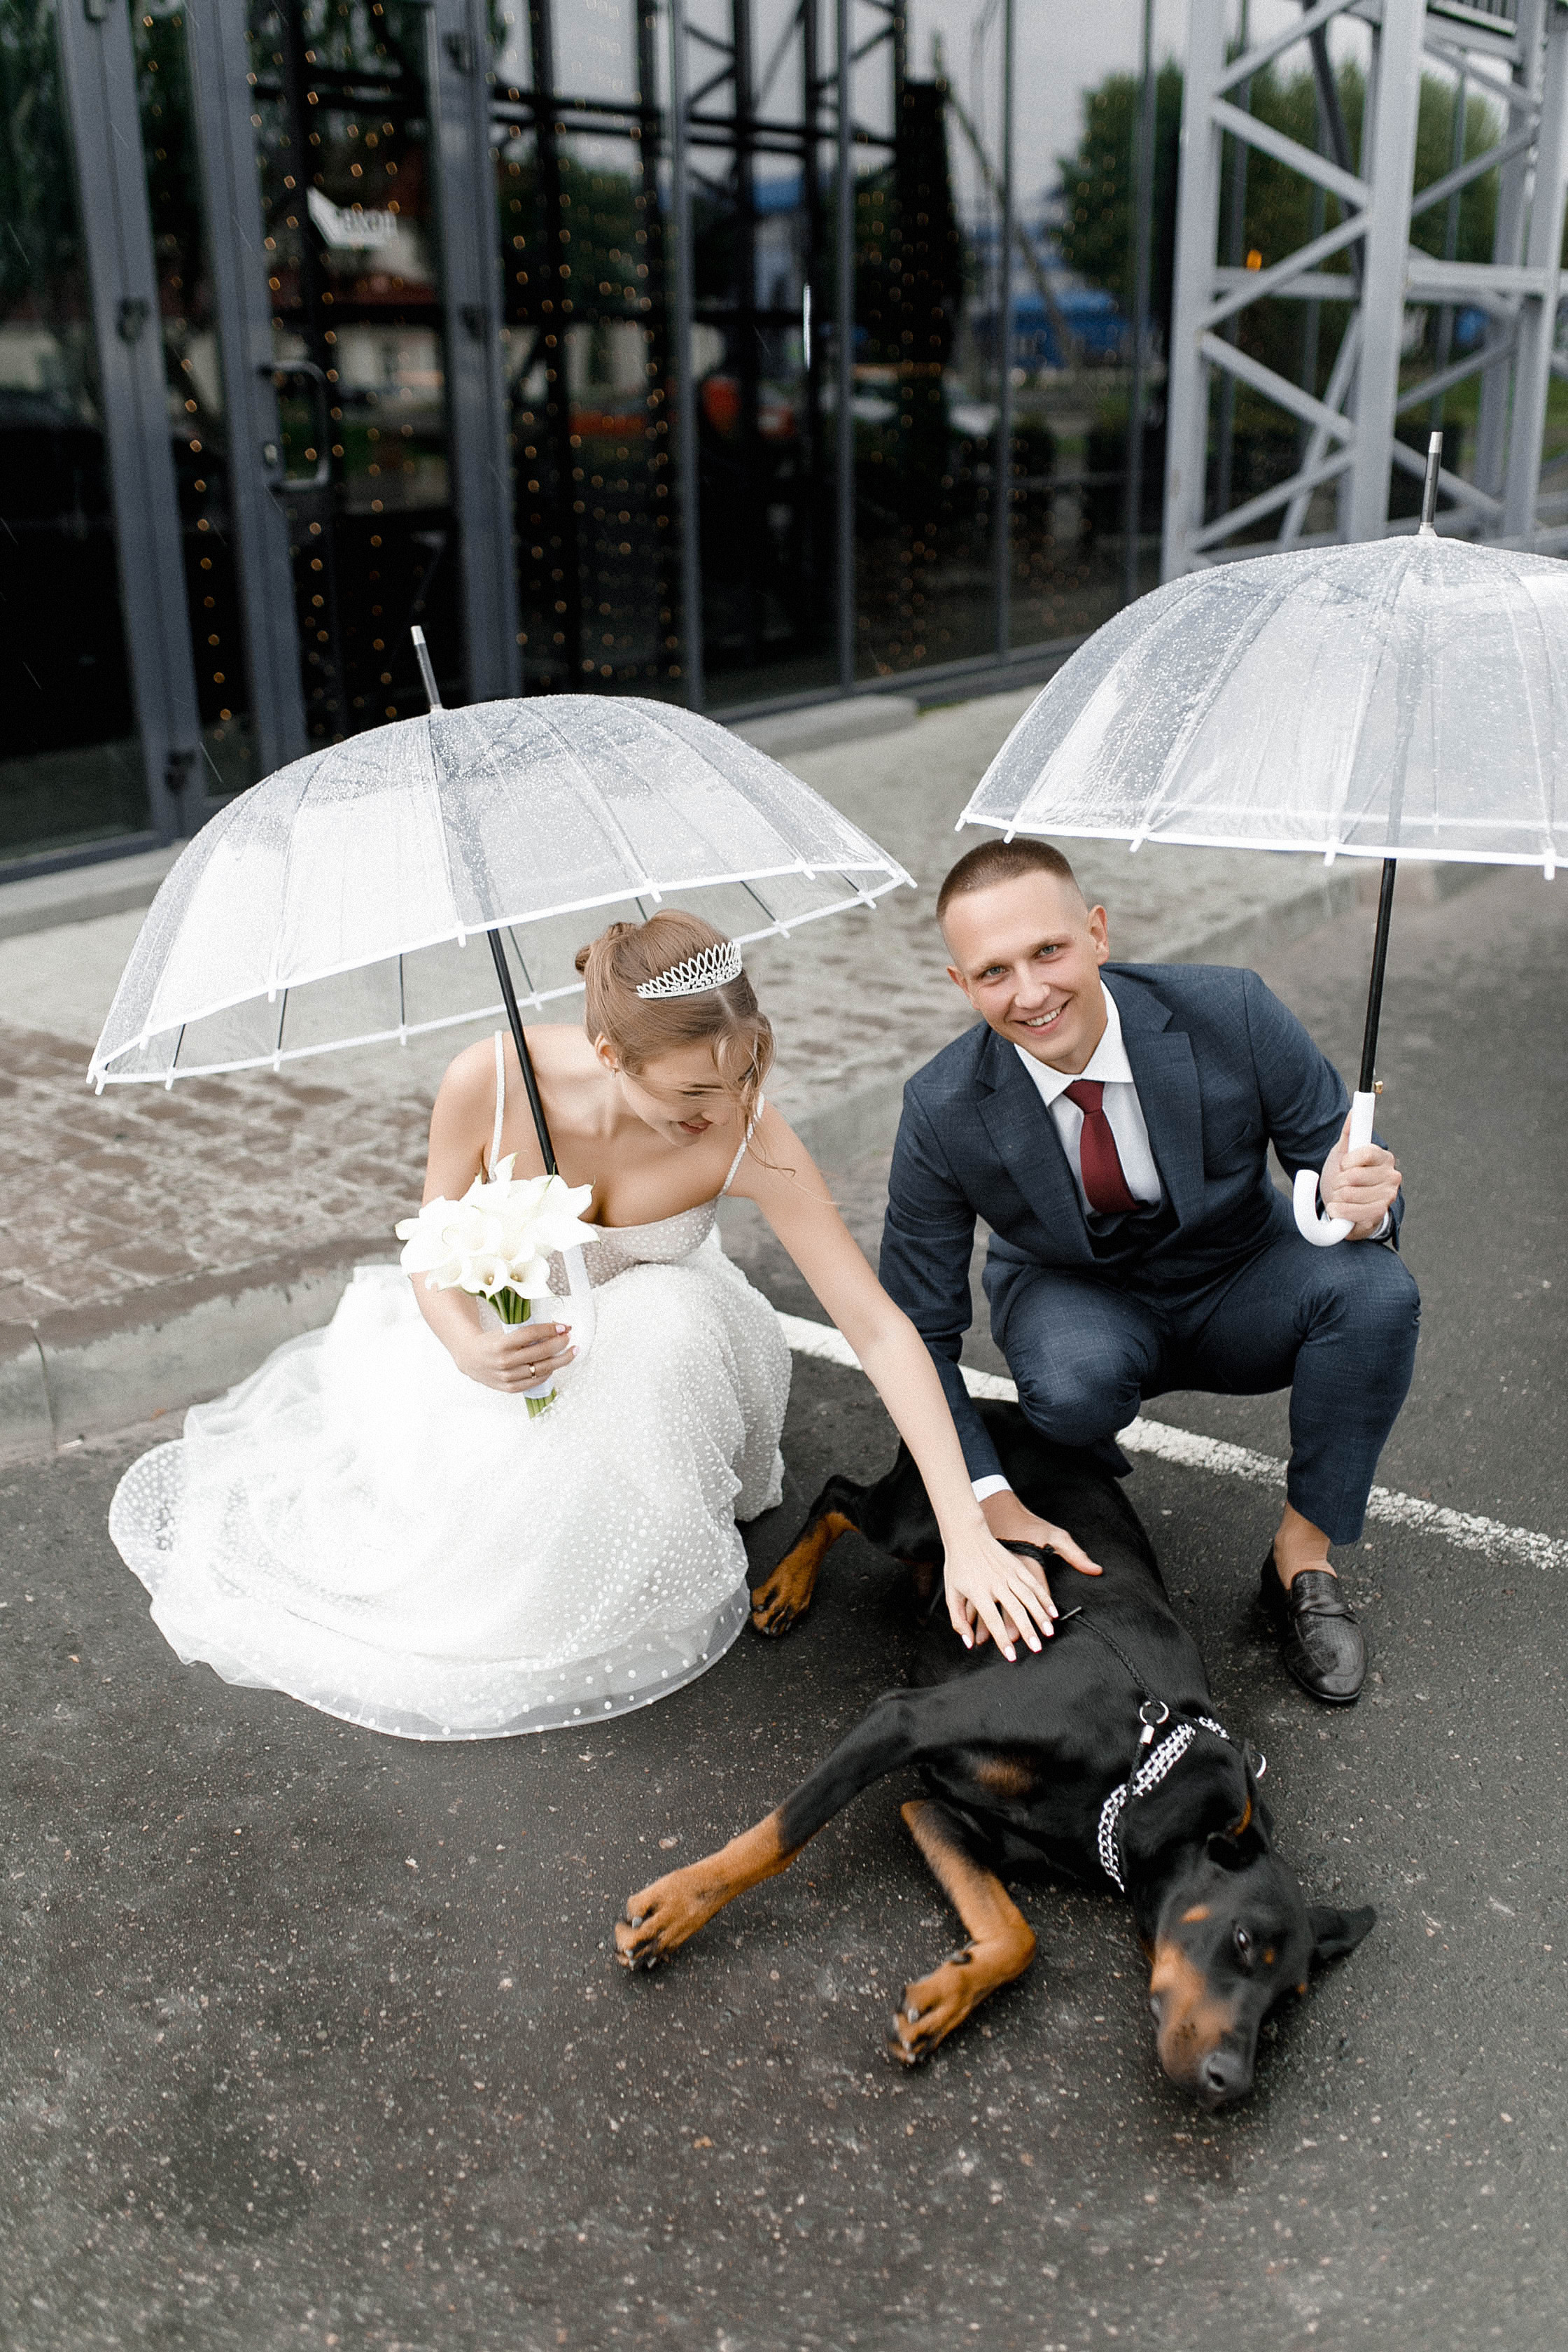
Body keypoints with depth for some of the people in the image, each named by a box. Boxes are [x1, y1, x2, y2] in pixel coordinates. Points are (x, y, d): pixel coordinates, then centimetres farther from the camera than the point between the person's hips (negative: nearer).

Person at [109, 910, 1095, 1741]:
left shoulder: (747, 1135, -32)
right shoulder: (490, 1082, -30)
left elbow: (880, 1328, -31)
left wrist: (969, 1534, -37)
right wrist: (472, 1351, -36)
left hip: (662, 1340, -1)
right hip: (507, 1335, 1)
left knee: (667, 1321, -36)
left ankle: (656, 1568, -10)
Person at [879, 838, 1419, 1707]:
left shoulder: (1229, 1011, -25)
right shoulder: (944, 1111, -24)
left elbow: (1346, 1165, -13)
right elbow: (916, 1334, -17)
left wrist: (1361, 1198, -39)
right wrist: (992, 1505, -29)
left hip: (1236, 1290, 1)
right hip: (1079, 1302, -1)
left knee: (1376, 1291, -30)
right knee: (1073, 1388, -36)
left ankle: (1302, 1557, -9)